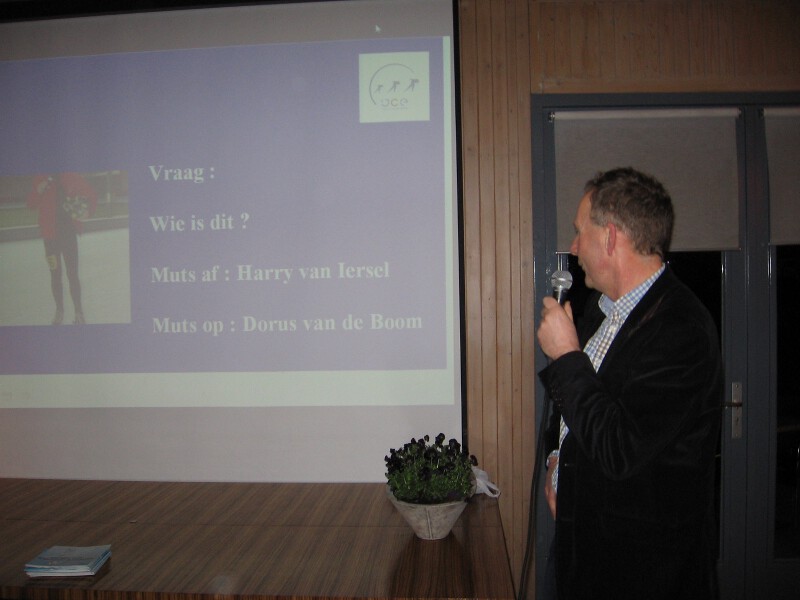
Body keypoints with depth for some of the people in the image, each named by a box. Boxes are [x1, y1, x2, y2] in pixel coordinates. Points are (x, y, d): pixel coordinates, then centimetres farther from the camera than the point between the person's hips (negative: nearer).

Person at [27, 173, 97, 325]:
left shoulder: (71, 177, -5)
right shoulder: (41, 180, 1)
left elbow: (91, 194, 3)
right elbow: (31, 204, 4)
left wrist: (88, 210, -13)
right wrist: (37, 192, -14)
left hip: (69, 232, -2)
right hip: (50, 233, 2)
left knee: (72, 274, -2)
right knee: (55, 274, 9)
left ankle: (79, 312, 6)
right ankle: (59, 311, 21)